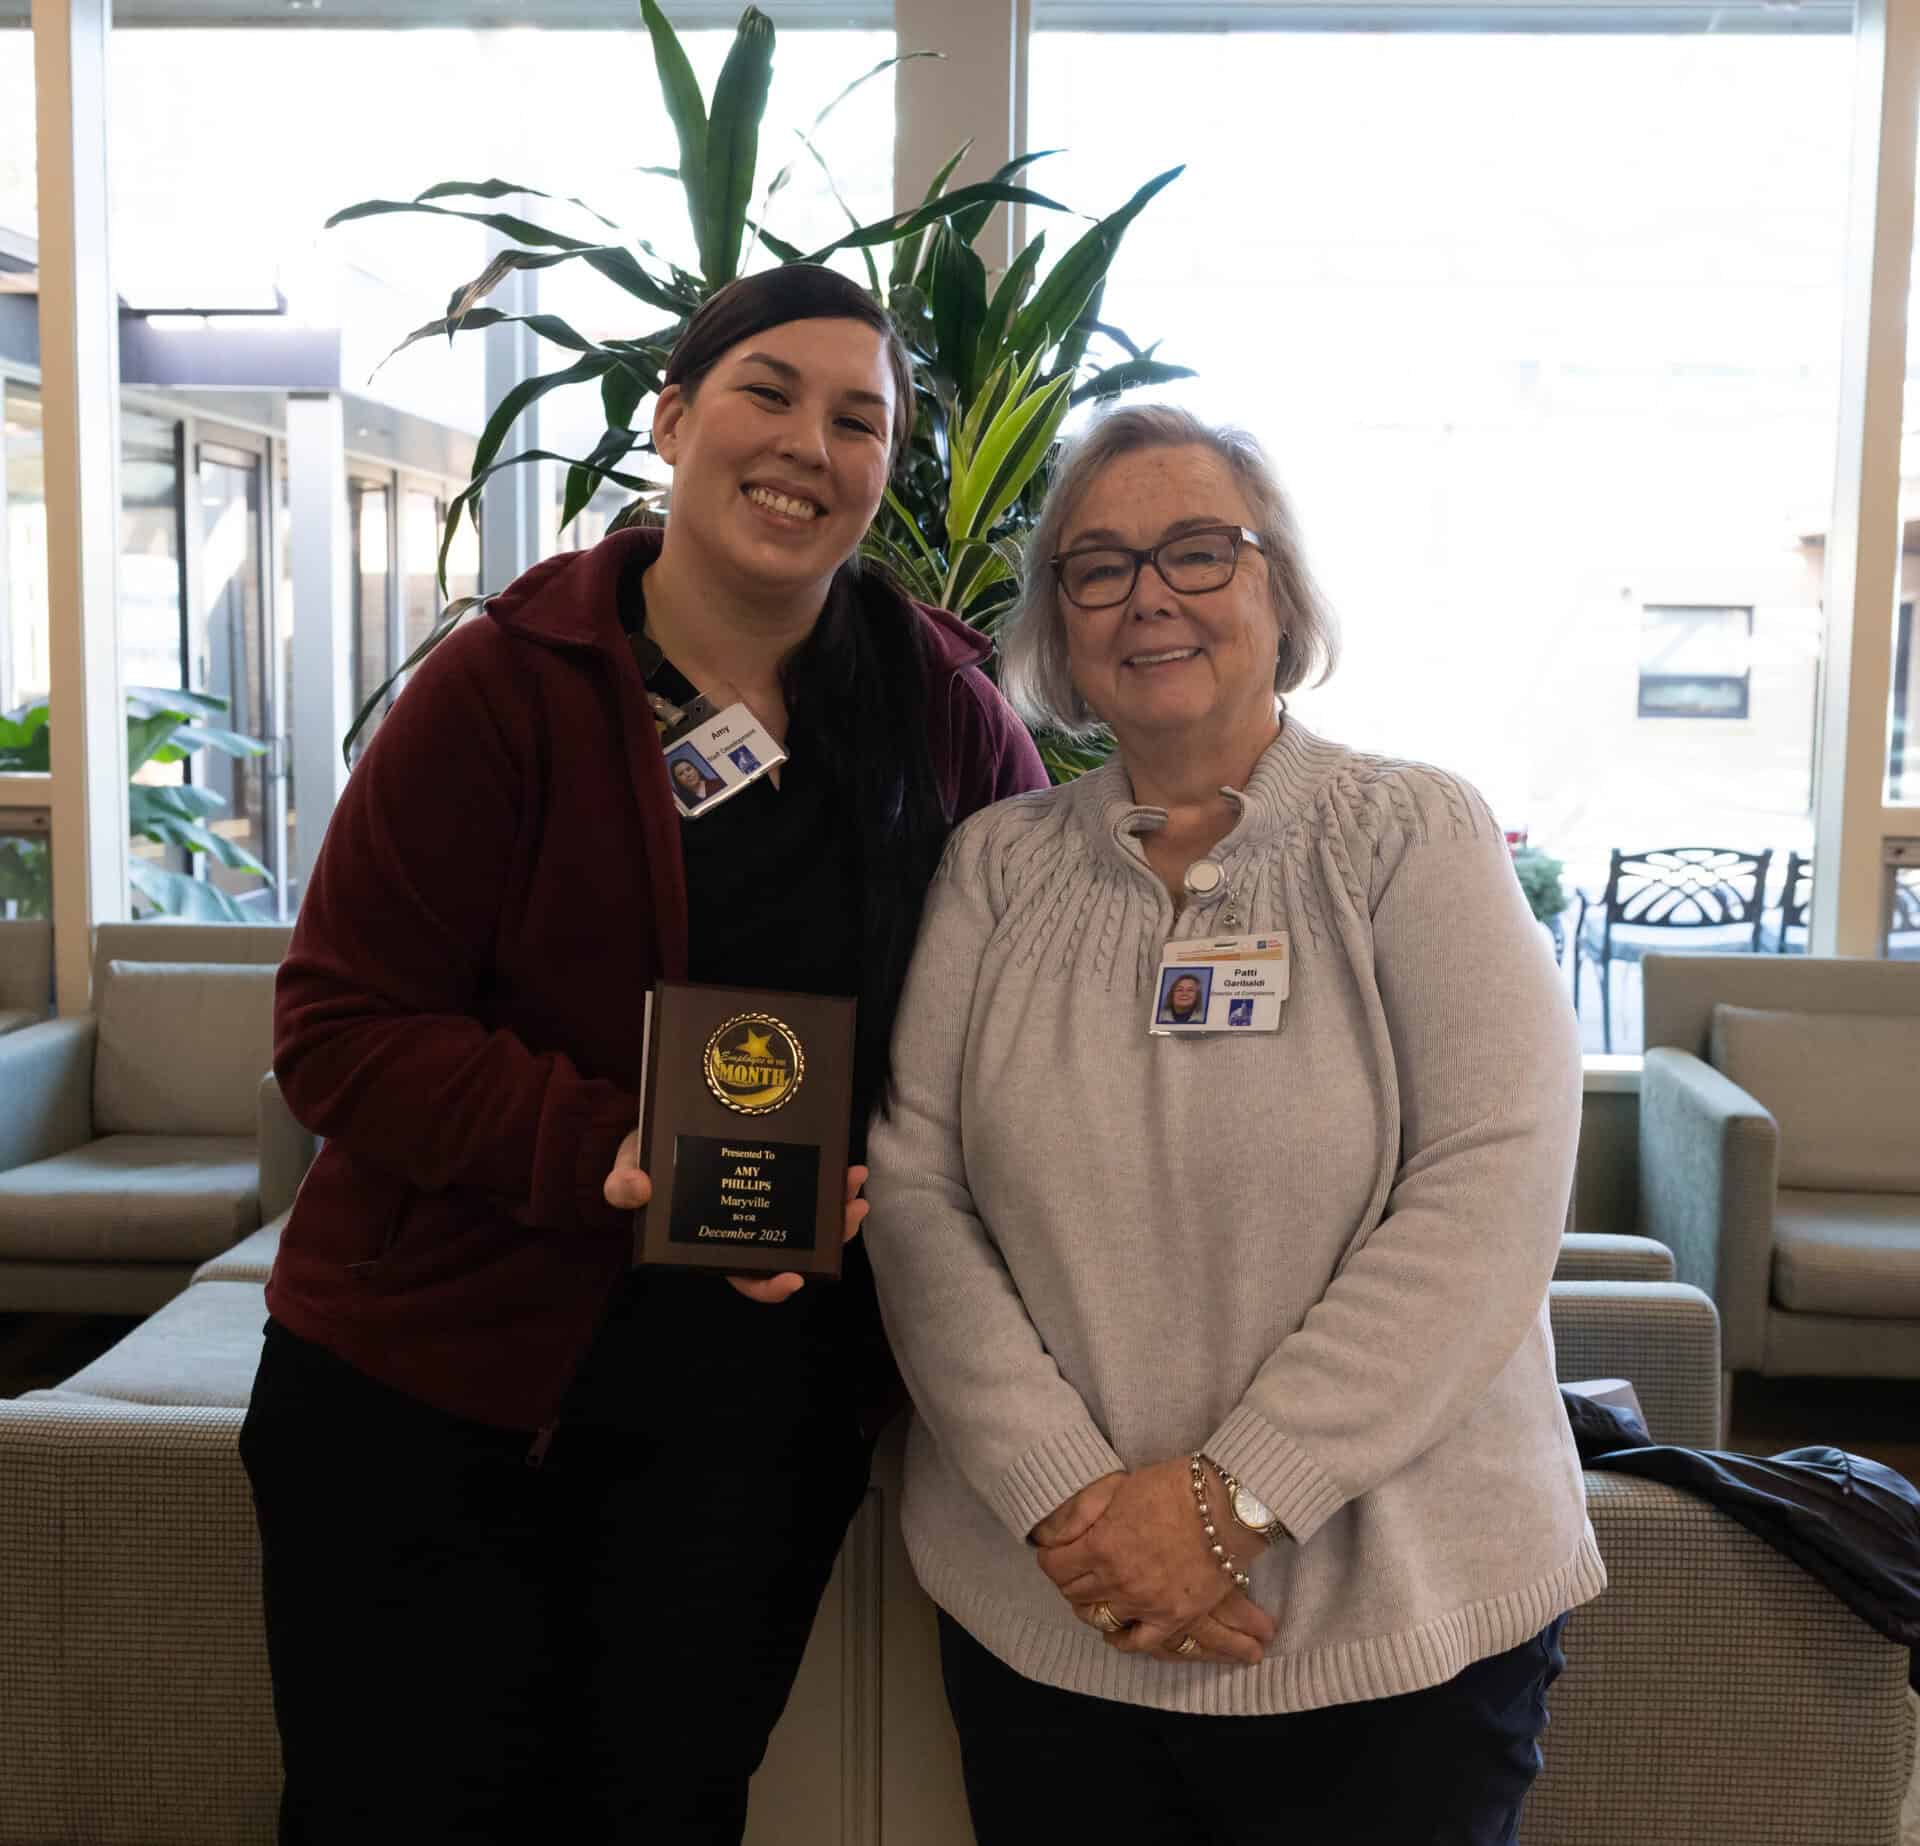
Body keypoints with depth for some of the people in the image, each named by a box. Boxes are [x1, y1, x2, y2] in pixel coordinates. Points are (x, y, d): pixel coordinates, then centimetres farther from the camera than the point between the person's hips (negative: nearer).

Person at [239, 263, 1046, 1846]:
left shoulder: (942, 707, 1)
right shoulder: (506, 686, -9)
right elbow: (340, 1030, -12)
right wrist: (604, 1150, -26)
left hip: (765, 1404, 3)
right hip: (433, 1383, -2)